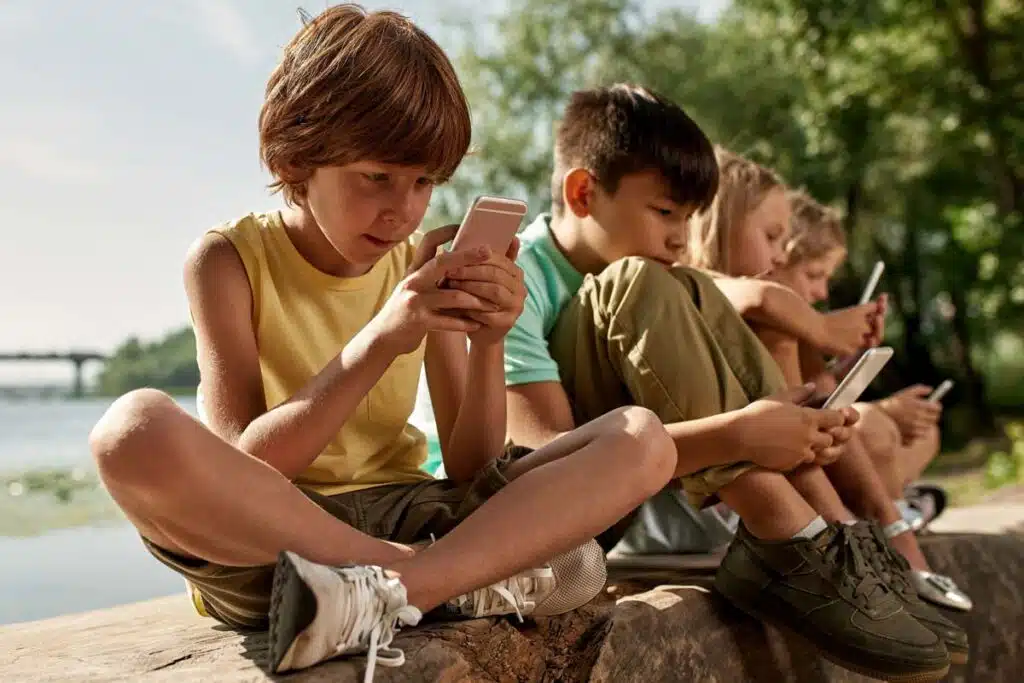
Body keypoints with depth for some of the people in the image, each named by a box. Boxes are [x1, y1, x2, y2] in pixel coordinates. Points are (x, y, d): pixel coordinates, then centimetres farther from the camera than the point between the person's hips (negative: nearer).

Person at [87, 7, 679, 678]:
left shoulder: (424, 266, 5)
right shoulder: (229, 259, -4)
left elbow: (472, 470, 2)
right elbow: (241, 469, -16)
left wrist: (487, 342, -16)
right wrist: (378, 342, -27)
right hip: (262, 543, -3)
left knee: (642, 438, -11)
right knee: (136, 429, -35)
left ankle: (382, 595, -30)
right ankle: (469, 583, -23)